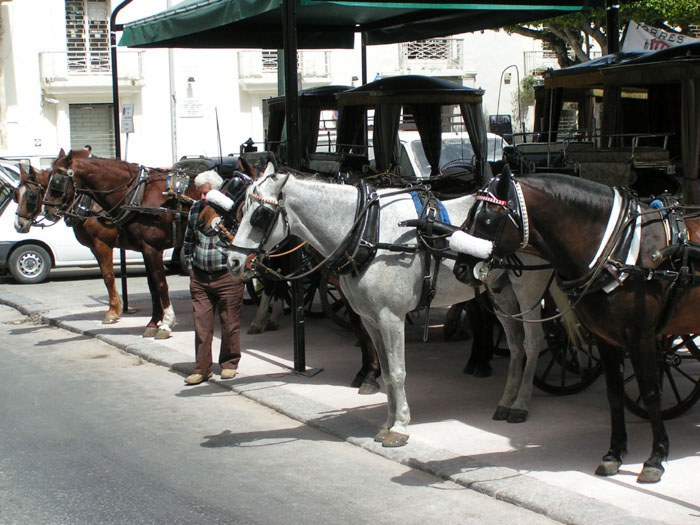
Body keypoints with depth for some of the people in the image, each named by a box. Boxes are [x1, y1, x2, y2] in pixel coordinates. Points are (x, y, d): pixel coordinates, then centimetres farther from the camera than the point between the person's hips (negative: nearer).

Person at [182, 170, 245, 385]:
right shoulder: (196, 208, 7)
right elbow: (188, 240, 20)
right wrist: (189, 265, 16)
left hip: (227, 277, -4)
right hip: (200, 277, 4)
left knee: (230, 323, 5)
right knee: (201, 324, 3)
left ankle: (229, 363, 21)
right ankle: (202, 368, 9)